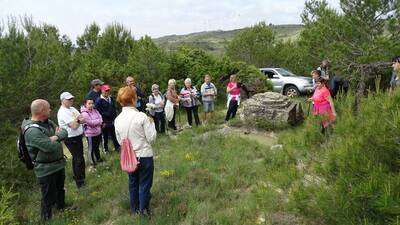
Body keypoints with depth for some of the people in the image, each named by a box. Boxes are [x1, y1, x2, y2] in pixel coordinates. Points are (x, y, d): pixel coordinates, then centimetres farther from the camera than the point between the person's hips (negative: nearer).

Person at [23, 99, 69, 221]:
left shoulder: (48, 122, 0)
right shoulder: (32, 130, -28)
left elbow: (65, 132, -2)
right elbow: (51, 147, -34)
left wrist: (56, 136, -23)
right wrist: (58, 137, -13)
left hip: (59, 164, 9)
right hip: (46, 170, -9)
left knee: (60, 189, 29)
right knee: (49, 197, 8)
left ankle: (61, 206, 52)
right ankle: (47, 217, 29)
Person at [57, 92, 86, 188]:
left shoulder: (72, 109, 9)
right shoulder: (63, 112, -18)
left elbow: (84, 119, 7)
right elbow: (74, 126, -23)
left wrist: (77, 120, -13)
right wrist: (79, 120, -6)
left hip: (78, 137, 9)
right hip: (71, 139, -9)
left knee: (76, 158, 21)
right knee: (79, 159, -5)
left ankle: (76, 176, 39)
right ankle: (80, 182, 5)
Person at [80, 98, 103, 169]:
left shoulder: (95, 110, 4)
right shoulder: (84, 113, -18)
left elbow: (100, 118, -1)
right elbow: (91, 122, -23)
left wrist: (95, 122, -18)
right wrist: (98, 121, -10)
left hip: (98, 132, 7)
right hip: (90, 134, -7)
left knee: (97, 146, 23)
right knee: (91, 148, 7)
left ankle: (98, 158, 40)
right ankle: (93, 162, 21)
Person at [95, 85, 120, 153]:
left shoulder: (111, 98, 8)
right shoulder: (99, 100, -12)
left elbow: (114, 109, 16)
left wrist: (115, 118, 11)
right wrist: (102, 122, -15)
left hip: (112, 121, 5)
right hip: (105, 122, -5)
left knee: (114, 135, 12)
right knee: (105, 136, 9)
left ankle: (117, 147, 23)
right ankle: (106, 149, 23)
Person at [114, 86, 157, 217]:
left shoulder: (118, 119, -4)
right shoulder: (142, 116, -20)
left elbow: (119, 140, 6)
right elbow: (151, 138, -14)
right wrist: (151, 123, -1)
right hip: (144, 156, -5)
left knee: (133, 183, 22)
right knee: (144, 185, 12)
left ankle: (135, 209, 39)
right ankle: (144, 211, 27)